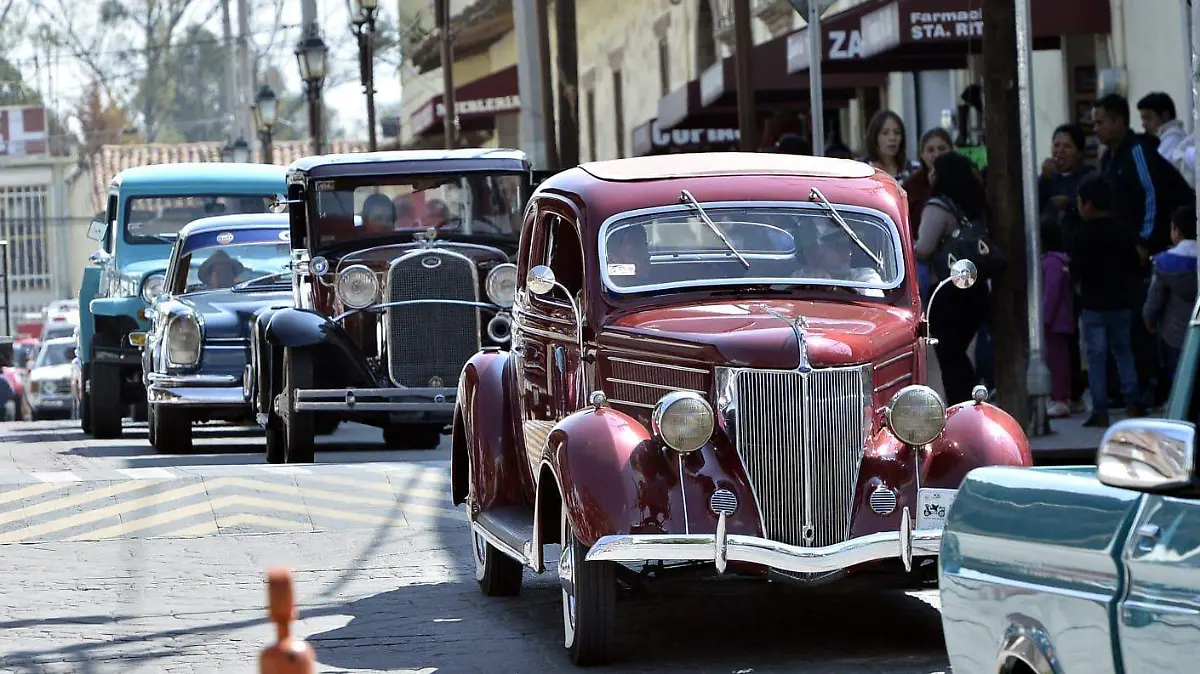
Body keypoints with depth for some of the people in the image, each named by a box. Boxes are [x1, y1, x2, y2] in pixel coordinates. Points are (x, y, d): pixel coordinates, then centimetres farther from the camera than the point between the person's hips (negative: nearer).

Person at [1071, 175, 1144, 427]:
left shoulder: (1084, 235, -12)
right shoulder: (1123, 233, 3)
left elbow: (1077, 269, -15)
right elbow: (1134, 267, 7)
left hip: (1093, 304, -4)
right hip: (1120, 302, 5)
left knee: (1096, 354, -1)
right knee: (1123, 350, 16)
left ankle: (1100, 410, -4)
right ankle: (1132, 401, 8)